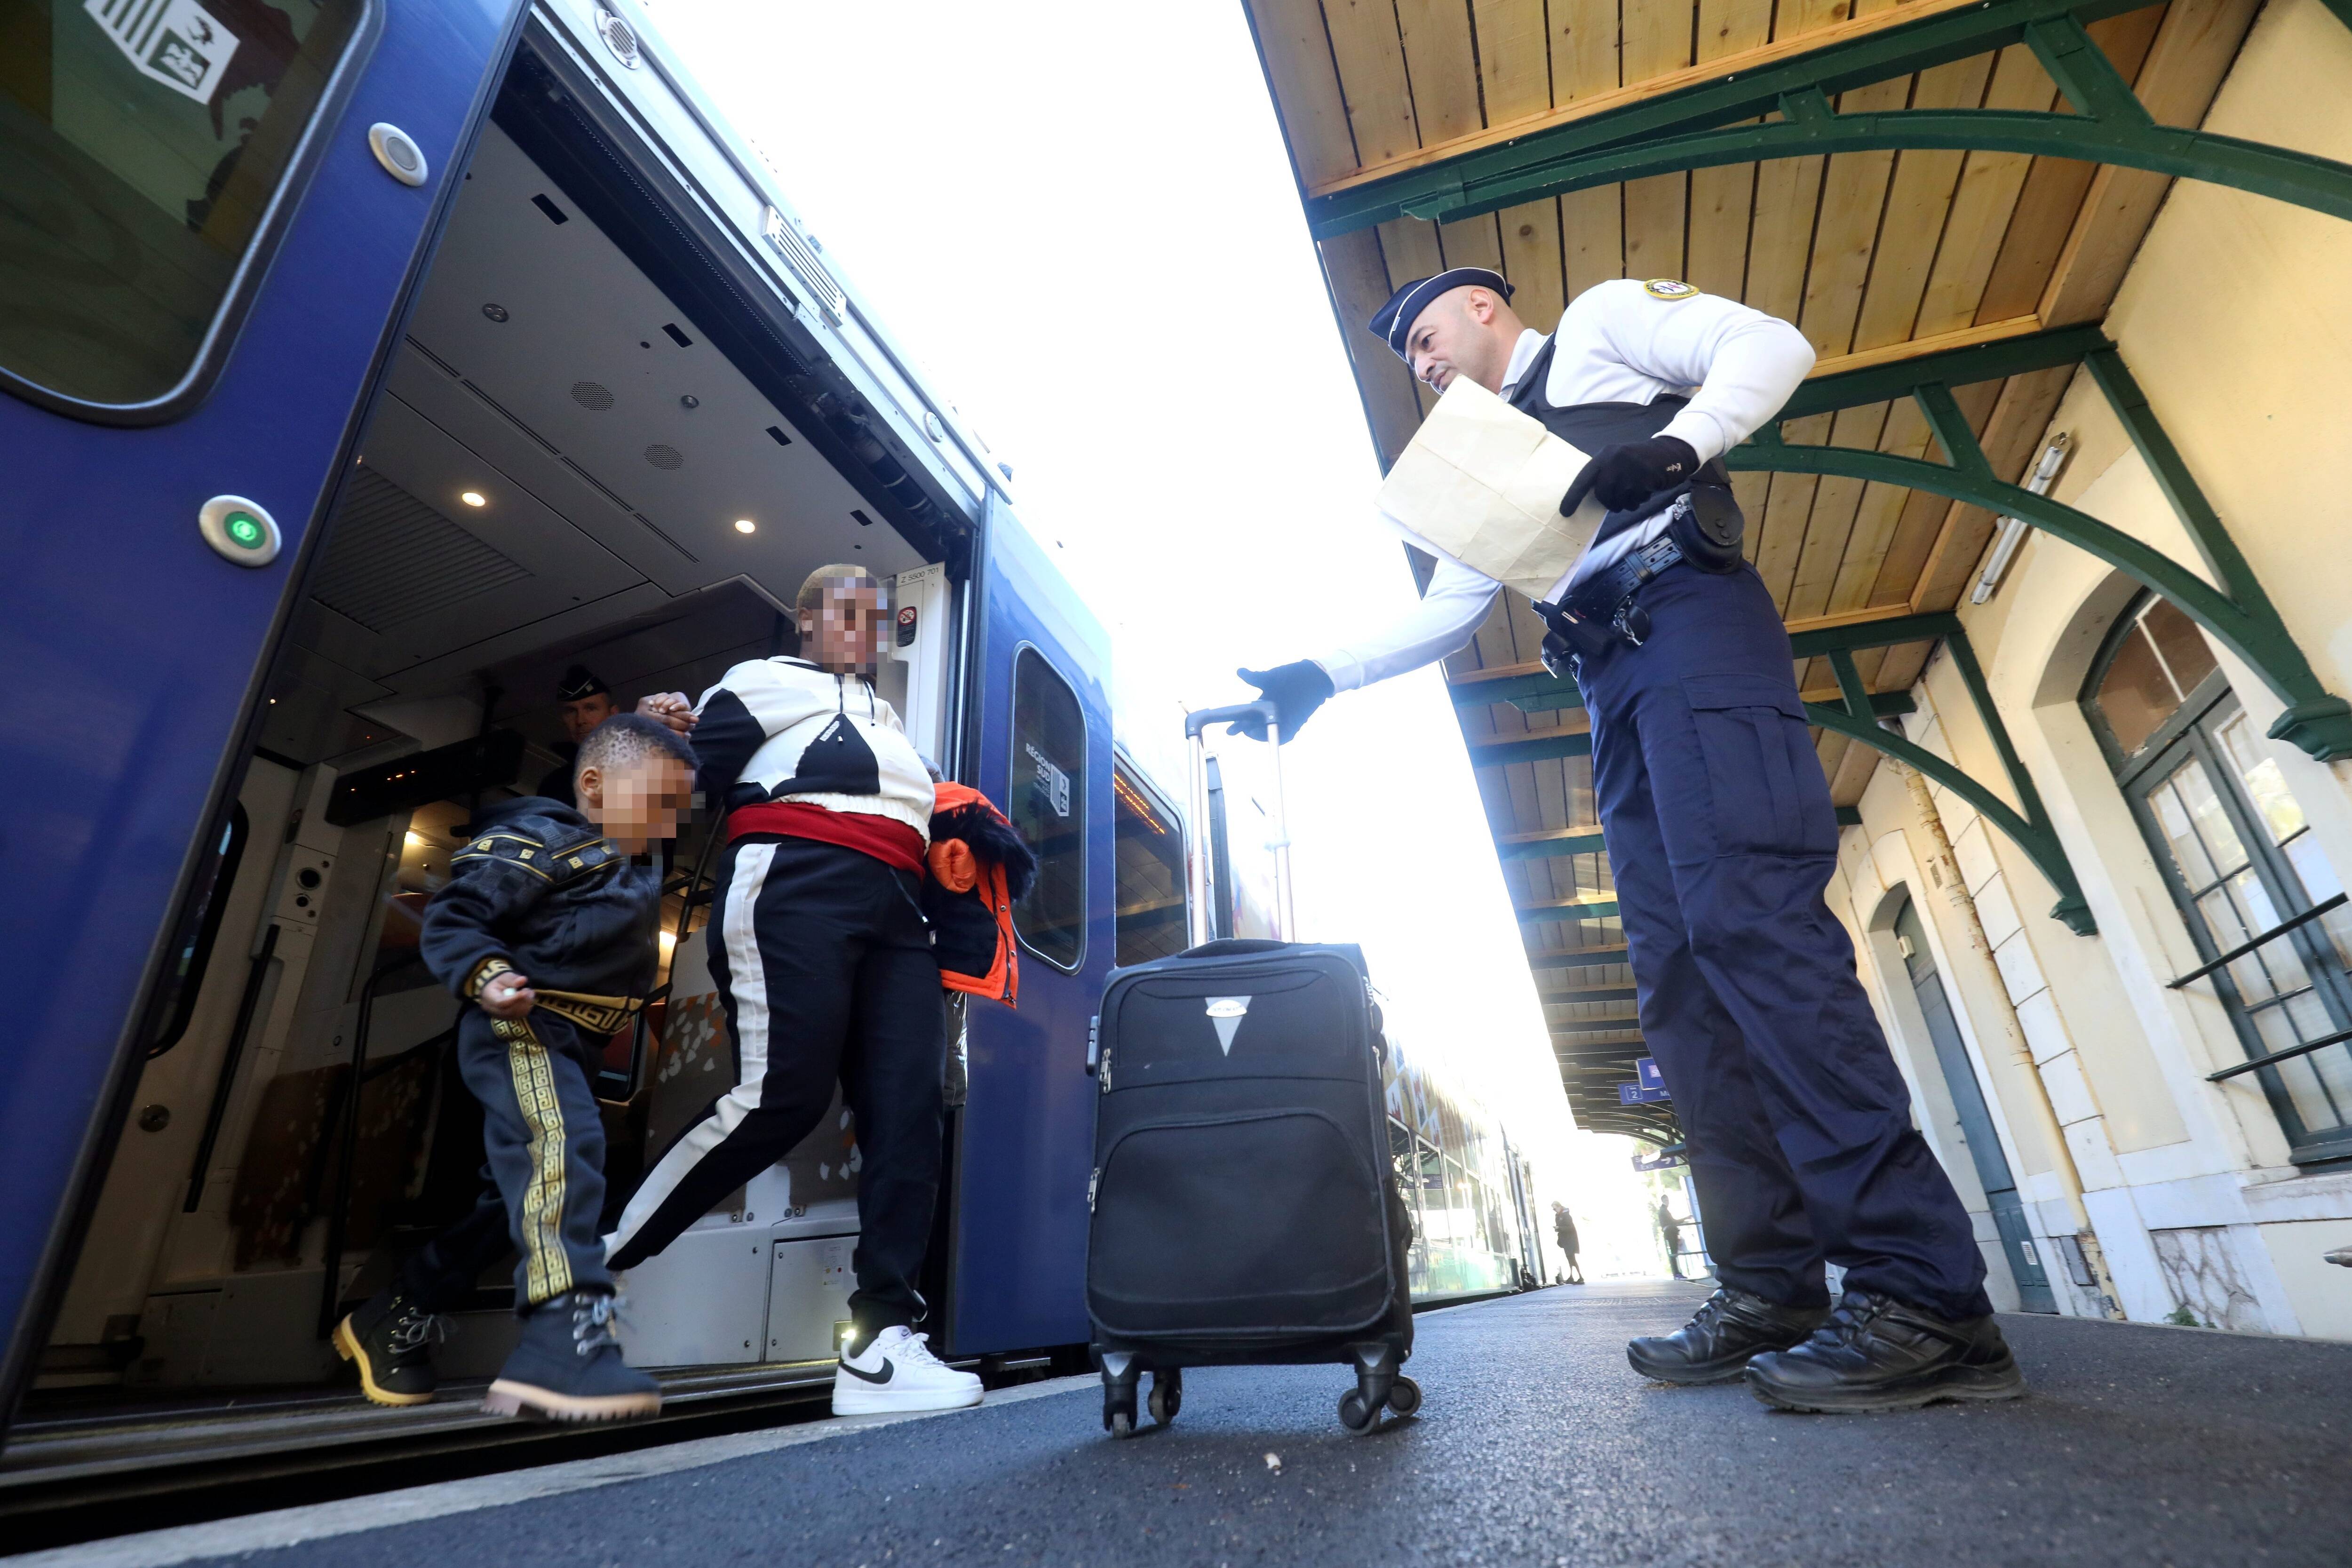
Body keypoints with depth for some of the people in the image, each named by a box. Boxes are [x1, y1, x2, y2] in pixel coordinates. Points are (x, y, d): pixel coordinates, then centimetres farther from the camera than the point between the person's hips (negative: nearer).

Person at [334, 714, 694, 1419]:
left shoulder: (634, 873, 16)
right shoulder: (541, 839, -9)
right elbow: (452, 916, -12)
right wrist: (485, 976, -31)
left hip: (570, 1044, 10)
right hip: (522, 1025, -10)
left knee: (529, 1189, 15)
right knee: (561, 1149, -26)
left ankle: (396, 1321, 31)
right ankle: (563, 1343, -33)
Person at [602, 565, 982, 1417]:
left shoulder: (888, 720, 37)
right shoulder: (768, 681, 17)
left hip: (895, 911, 7)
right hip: (795, 883, -6)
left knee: (908, 1110, -8)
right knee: (780, 1093, -18)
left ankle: (882, 1343, -8)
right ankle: (596, 1260, 3)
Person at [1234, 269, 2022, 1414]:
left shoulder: (1599, 322, 18)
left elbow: (1773, 343, 4)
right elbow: (1439, 619, 26)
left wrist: (1672, 447, -15)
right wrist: (1322, 676, 15)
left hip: (1691, 622, -7)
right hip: (1615, 687, 7)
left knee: (1748, 918, -22)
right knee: (1677, 973, -4)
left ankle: (1925, 1296, -20)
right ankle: (1773, 1288, -3)